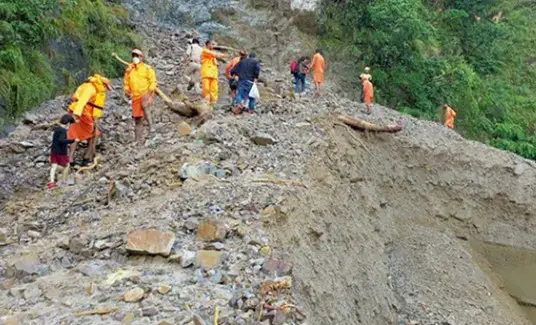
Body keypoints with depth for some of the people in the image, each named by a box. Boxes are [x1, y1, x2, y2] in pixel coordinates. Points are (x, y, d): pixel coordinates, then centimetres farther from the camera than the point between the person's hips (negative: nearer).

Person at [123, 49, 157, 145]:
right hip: (135, 96, 4)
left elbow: (153, 82, -3)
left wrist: (149, 92, -15)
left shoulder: (147, 68, 0)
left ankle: (150, 124, -25)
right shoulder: (129, 69, 12)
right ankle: (138, 140, 12)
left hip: (146, 94, -4)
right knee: (137, 118, 5)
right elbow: (126, 83, 20)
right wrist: (127, 91, 2)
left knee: (144, 105, -38)